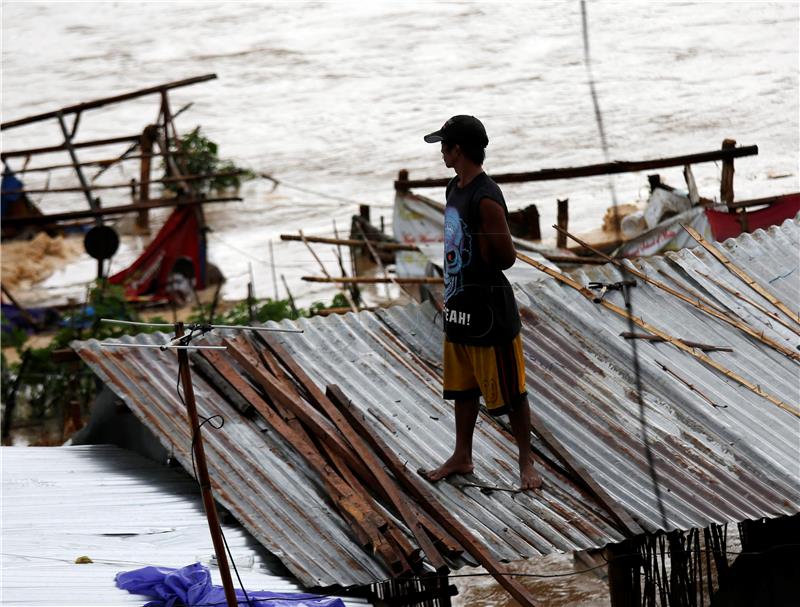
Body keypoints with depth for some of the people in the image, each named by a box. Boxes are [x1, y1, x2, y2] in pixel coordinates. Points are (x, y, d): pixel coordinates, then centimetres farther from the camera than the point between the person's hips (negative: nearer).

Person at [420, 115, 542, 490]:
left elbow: (506, 258, -23)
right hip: (458, 305, 9)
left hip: (488, 310, -9)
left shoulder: (486, 199, -23)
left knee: (509, 392, 3)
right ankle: (462, 457, 32)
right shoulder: (454, 189, 7)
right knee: (462, 388, 20)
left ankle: (526, 463, 15)